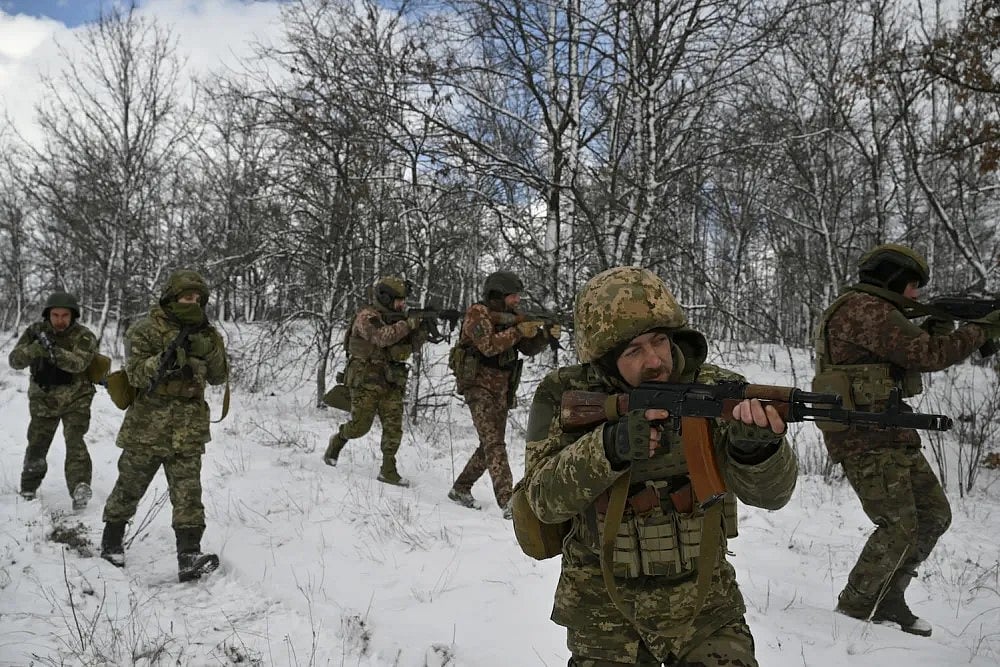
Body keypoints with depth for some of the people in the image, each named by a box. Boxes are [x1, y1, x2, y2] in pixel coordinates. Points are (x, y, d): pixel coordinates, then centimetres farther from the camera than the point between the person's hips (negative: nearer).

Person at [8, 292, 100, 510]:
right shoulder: (35, 331, -6)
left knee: (74, 441, -21)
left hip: (76, 400, -3)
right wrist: (36, 348, -34)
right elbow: (14, 361, -14)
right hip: (43, 400, 3)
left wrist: (54, 351, -48)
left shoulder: (84, 336, -14)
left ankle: (80, 487, -31)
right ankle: (28, 488, 33)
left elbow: (79, 363, -31)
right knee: (36, 446, 12)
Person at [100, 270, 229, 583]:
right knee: (129, 487, 13)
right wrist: (167, 356, -31)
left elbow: (219, 376, 3)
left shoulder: (204, 333, 7)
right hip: (146, 427, -2)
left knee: (188, 491, -6)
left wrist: (210, 348, -15)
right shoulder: (145, 330, -5)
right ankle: (111, 542, 35)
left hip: (189, 431, 2)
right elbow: (137, 374, -15)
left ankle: (189, 556, -7)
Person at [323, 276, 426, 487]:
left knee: (393, 426, -2)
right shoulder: (367, 316, -10)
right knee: (360, 425, -1)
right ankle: (338, 440, 30)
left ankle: (388, 470, 4)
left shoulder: (395, 317, 12)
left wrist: (422, 327, -9)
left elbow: (412, 346, 9)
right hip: (366, 381, -6)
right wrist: (410, 323, -28)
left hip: (391, 383, 6)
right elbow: (382, 337, -29)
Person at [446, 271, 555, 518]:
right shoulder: (478, 313, -10)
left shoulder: (510, 317, 12)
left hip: (501, 391, 8)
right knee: (494, 444, -14)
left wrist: (545, 334, -9)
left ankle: (460, 489, 26)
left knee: (491, 445, 12)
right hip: (479, 387, -8)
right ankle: (508, 502, -19)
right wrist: (519, 331, -24)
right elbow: (488, 345, -23)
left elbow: (528, 348, 9)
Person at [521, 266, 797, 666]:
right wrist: (608, 447, -34)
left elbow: (771, 492, -17)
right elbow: (544, 497, -17)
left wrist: (757, 448, -41)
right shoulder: (565, 397, -10)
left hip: (703, 600, 1)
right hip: (604, 608, 0)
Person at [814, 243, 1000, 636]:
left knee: (935, 516, 12)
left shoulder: (874, 311, 21)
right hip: (866, 438, -11)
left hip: (892, 436, 11)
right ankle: (854, 610, 4)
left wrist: (937, 328, 10)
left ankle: (887, 601, 20)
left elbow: (906, 362, 23)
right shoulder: (864, 309, -13)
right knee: (899, 528, -10)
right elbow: (925, 355, -18)